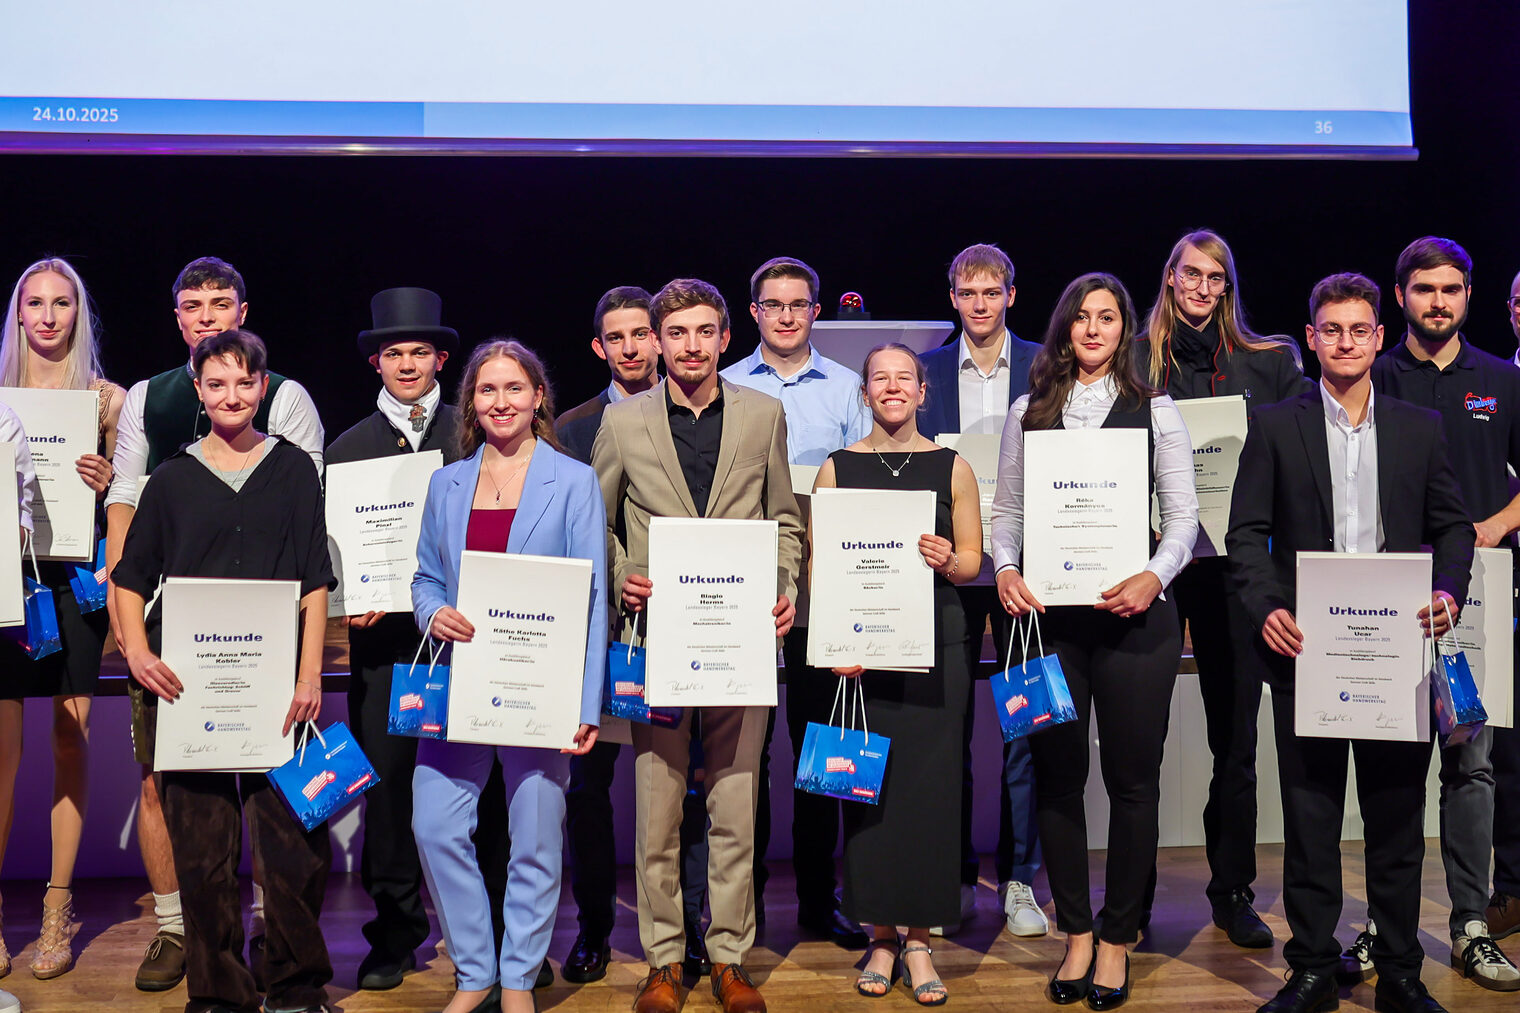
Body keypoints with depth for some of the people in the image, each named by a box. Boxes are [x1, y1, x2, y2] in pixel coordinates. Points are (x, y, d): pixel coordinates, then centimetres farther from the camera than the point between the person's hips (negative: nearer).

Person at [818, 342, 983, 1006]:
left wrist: (946, 560, -15)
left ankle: (918, 937, 11)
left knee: (929, 781, 0)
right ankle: (880, 935, 14)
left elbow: (972, 561, 9)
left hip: (934, 641, 0)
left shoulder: (952, 467, 8)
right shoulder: (837, 469, 7)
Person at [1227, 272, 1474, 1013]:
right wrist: (1266, 609, -14)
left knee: (1397, 815, 9)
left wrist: (1448, 592, -8)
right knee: (1309, 816, 5)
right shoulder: (1276, 427, 4)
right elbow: (1248, 532, 1)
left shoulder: (1421, 428, 10)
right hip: (1306, 646, -1)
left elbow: (1452, 526, 11)